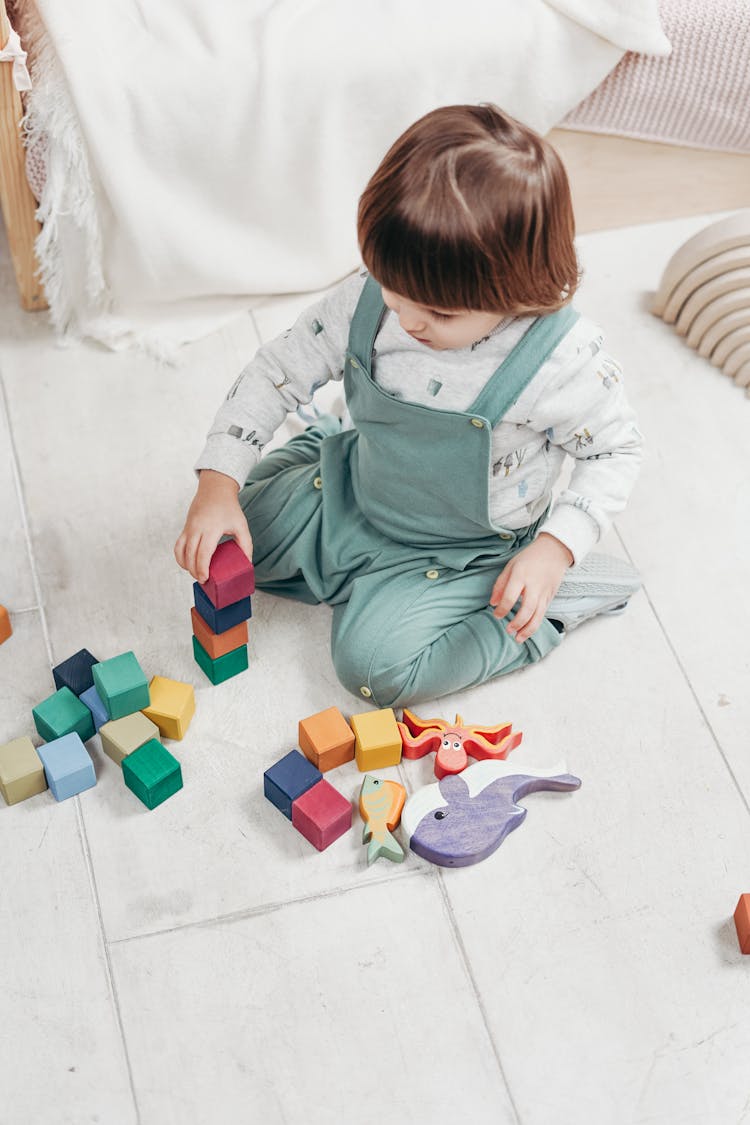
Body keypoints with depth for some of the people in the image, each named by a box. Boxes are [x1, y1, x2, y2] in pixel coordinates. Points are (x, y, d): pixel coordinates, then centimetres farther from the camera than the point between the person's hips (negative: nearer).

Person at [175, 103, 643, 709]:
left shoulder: (565, 360, -32)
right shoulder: (368, 299, -22)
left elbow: (618, 449, -14)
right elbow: (276, 373, -10)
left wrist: (555, 549, -26)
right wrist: (218, 485, -18)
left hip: (463, 545, -5)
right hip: (353, 492, 5)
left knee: (376, 665, -19)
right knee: (218, 545, 8)